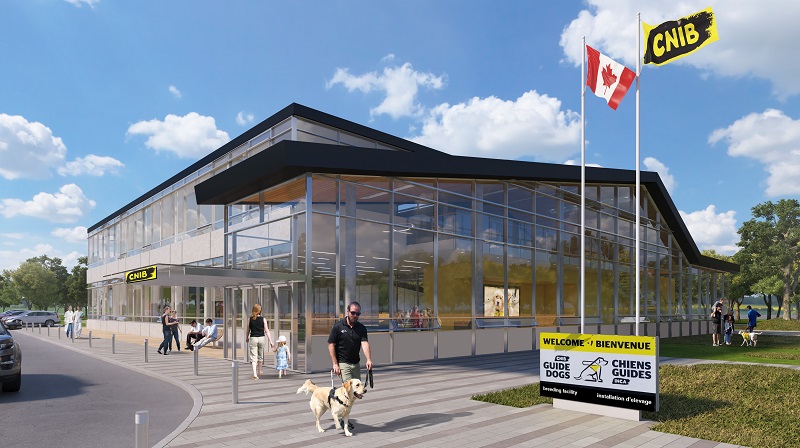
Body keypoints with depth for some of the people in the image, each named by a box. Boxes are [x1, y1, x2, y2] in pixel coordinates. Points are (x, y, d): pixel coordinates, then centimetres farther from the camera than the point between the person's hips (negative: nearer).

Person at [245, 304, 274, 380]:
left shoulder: (250, 319, -5)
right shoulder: (263, 319, -7)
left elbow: (248, 330, 6)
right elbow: (267, 331, -8)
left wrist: (246, 338, 25)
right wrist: (271, 341, -5)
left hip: (253, 338, -1)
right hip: (261, 338, 1)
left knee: (253, 357, 0)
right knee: (260, 356, 19)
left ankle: (254, 374, -15)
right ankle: (259, 372, 35)